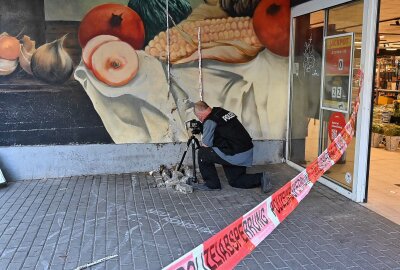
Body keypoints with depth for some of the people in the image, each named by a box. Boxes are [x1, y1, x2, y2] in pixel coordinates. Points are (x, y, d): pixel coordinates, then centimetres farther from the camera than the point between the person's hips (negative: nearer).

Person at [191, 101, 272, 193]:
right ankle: (260, 178, 10)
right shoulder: (223, 111, 13)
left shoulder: (209, 121, -13)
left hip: (236, 155, -9)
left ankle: (212, 184, 9)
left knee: (202, 153, 1)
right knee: (234, 181, 25)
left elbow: (206, 145, -8)